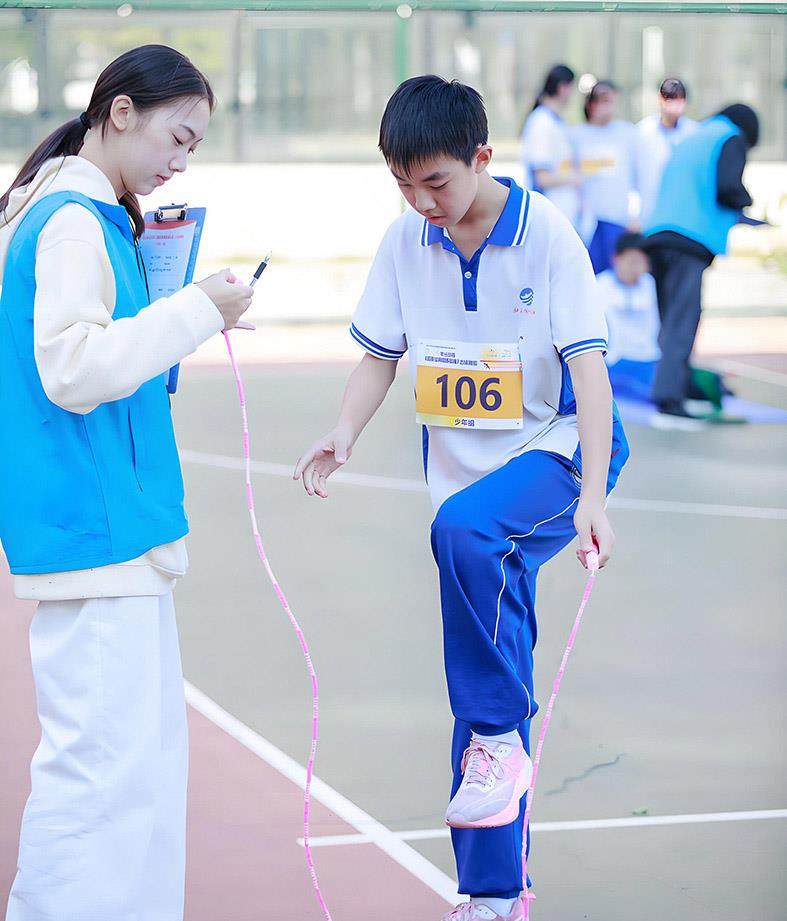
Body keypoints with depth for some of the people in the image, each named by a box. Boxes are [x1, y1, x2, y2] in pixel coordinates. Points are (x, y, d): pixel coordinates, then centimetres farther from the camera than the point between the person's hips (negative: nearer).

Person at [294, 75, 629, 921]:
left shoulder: (545, 233, -13)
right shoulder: (406, 241, -1)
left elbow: (587, 367, -16)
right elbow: (381, 354, 8)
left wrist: (592, 494, -25)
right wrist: (345, 434, -12)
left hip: (553, 455, -5)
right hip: (465, 475, 5)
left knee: (465, 528, -37)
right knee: (487, 694, 7)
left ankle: (500, 737, -23)